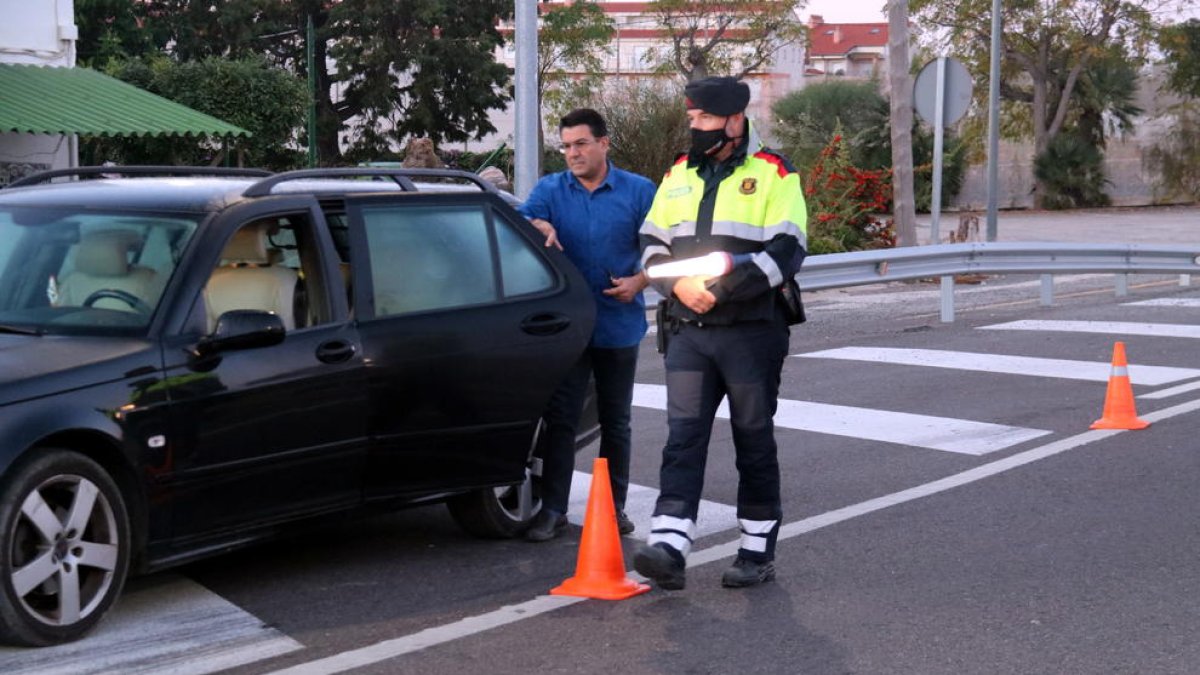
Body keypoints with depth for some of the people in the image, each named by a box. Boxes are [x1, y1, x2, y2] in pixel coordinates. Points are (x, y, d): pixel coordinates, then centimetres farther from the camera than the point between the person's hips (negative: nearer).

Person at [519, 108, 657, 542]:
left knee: (615, 420, 11)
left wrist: (638, 282, -14)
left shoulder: (639, 192, 2)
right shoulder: (550, 189, 5)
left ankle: (615, 506, 22)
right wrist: (541, 227, -33)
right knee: (560, 419, -2)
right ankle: (552, 510, 3)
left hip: (619, 324, 0)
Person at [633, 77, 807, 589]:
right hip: (689, 332, 4)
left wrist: (720, 286, -19)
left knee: (754, 440, 6)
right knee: (682, 435, -6)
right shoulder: (678, 174, 14)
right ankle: (669, 546, -12)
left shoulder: (773, 173, -3)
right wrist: (678, 283, -7)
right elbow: (652, 243, 14)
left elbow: (785, 253, -12)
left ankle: (758, 551, 17)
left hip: (752, 331, -4)